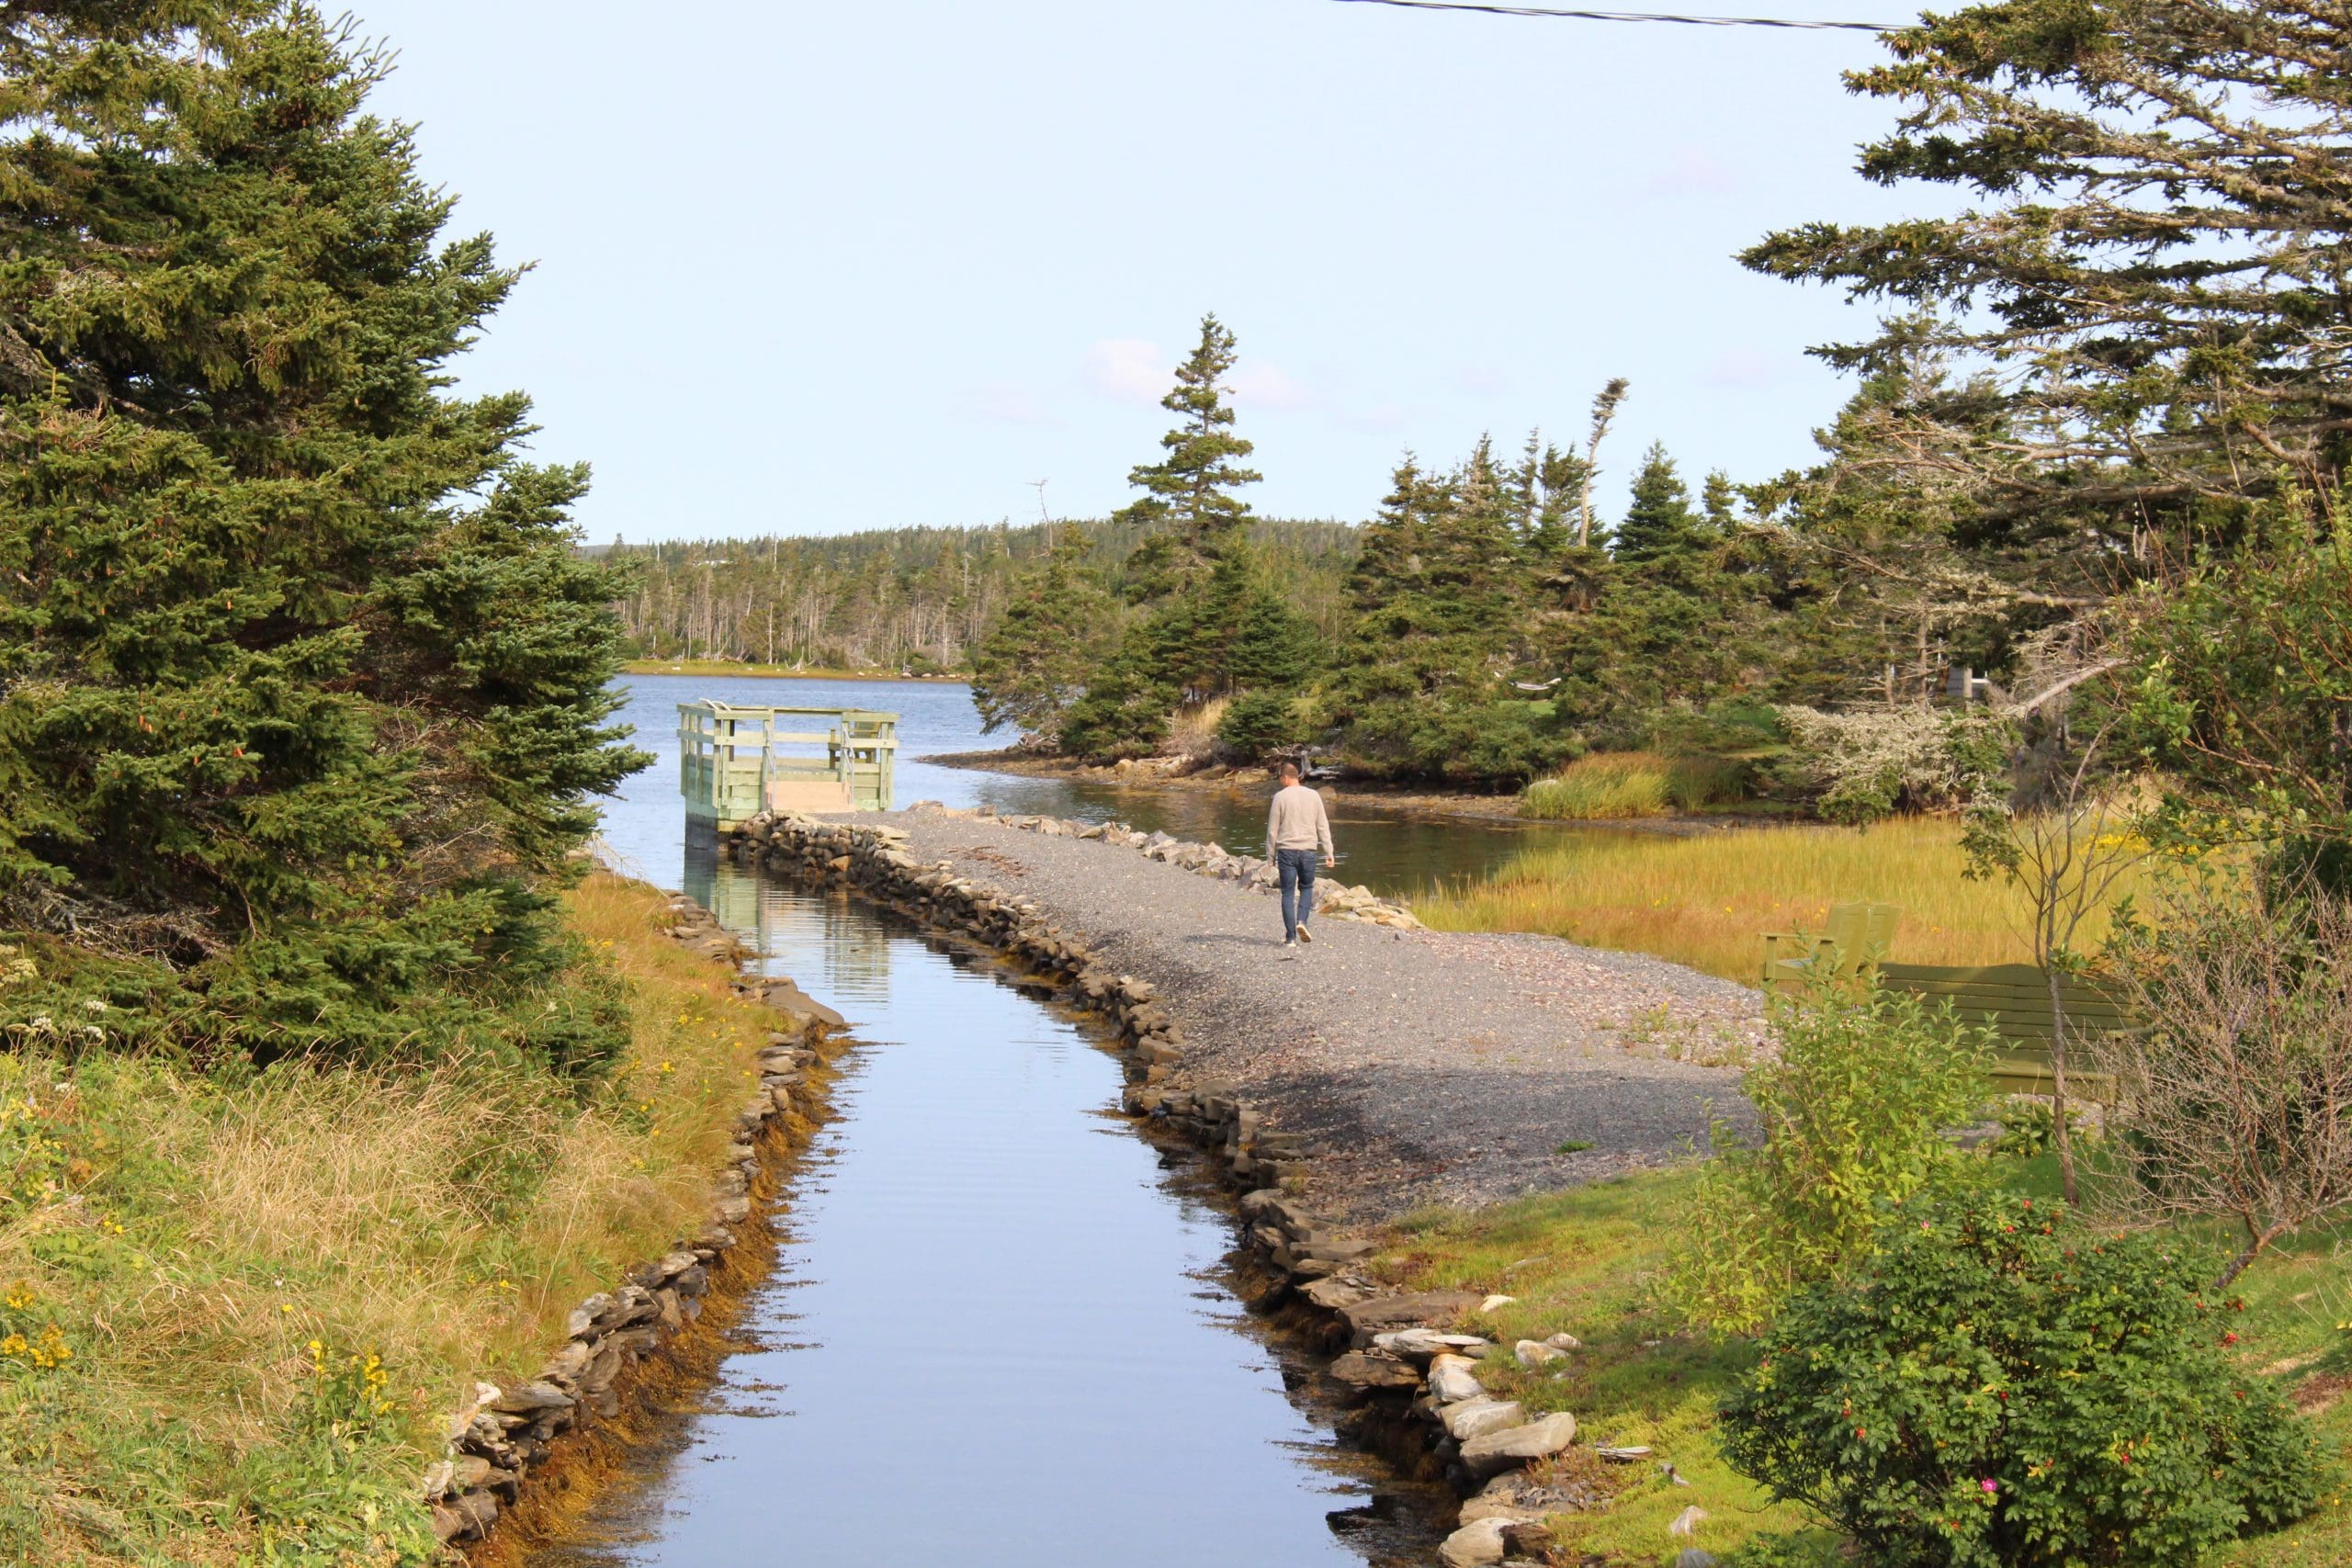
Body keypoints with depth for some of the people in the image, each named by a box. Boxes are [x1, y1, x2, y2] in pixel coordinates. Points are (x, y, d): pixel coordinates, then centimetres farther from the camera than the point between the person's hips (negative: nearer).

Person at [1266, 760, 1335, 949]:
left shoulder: (1280, 797, -4)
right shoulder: (1313, 796, 6)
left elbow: (1273, 829, -1)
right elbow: (1323, 826, 7)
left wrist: (1271, 854, 7)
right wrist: (1329, 852, 11)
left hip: (1286, 850, -2)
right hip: (1308, 850, 2)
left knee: (1288, 893, 3)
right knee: (1307, 887, 19)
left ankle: (1290, 937, -1)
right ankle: (1302, 921, -5)